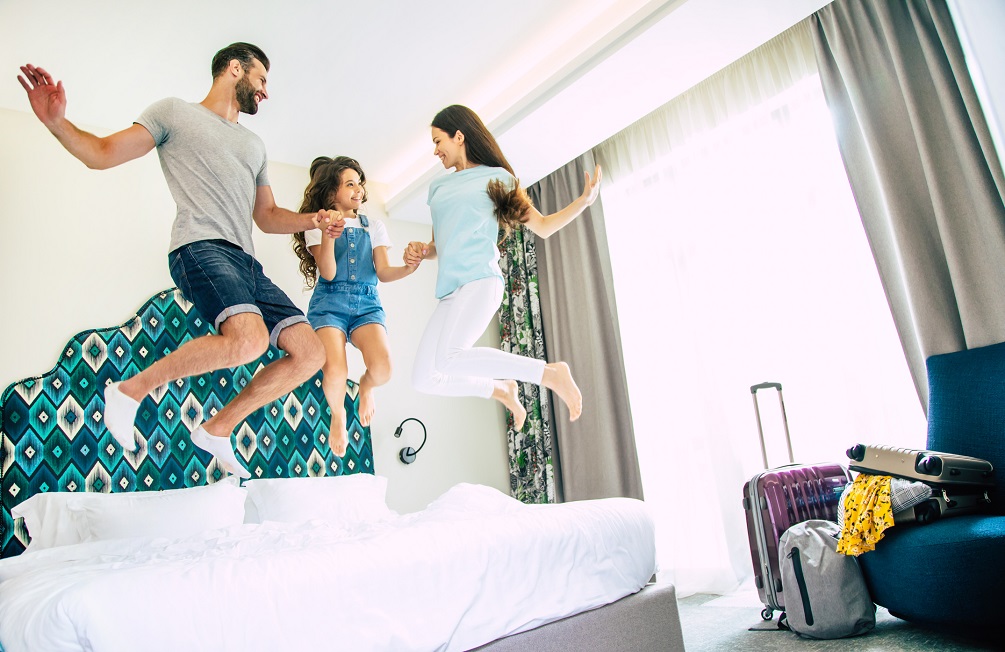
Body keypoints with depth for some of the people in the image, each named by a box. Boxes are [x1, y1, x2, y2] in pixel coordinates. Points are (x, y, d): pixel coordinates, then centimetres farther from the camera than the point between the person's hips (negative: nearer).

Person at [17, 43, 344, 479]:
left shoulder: (254, 145, 30)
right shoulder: (174, 112, 13)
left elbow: (268, 217, 29)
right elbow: (102, 154, 7)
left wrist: (311, 220, 12)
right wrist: (55, 121, -12)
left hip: (246, 262, 7)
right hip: (201, 247, -7)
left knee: (310, 354, -6)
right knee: (249, 340, -33)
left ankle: (218, 428, 8)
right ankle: (132, 390, -9)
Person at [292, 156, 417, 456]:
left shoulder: (374, 226, 17)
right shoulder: (317, 226, 9)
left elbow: (383, 273, 6)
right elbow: (328, 273, -4)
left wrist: (409, 268, -16)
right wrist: (328, 233, -17)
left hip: (366, 303, 2)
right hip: (329, 303, -2)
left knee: (382, 367, -27)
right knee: (335, 373, -27)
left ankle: (366, 386, 13)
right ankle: (337, 415, 10)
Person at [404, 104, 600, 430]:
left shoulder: (497, 177, 9)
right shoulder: (438, 186, 22)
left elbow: (542, 226, 8)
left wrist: (583, 200, -6)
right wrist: (420, 251, 4)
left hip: (480, 281, -6)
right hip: (449, 292, 6)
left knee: (446, 358, -31)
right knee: (424, 378, -2)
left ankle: (550, 372, -18)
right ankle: (501, 389, 18)